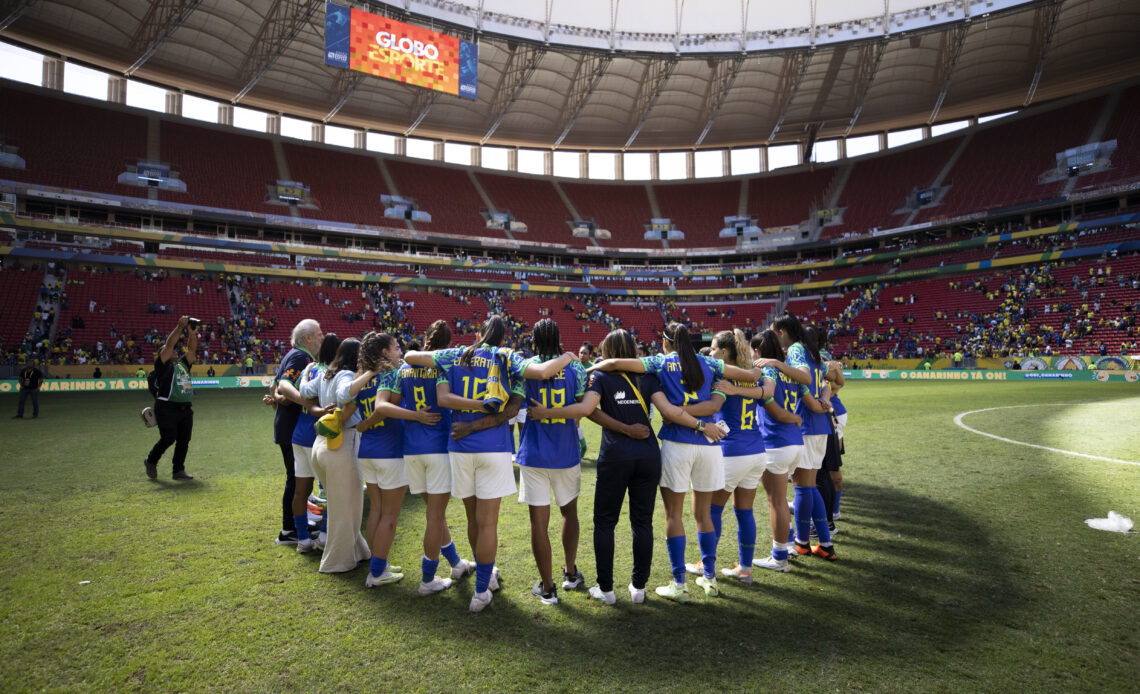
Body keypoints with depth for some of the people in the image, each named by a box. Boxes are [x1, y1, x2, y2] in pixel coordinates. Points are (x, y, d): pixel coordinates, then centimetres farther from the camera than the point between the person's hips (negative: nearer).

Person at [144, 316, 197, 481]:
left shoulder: (183, 364, 20)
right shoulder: (162, 365, 2)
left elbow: (192, 348, 12)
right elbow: (169, 344, -8)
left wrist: (191, 331, 2)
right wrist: (180, 327, -9)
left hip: (185, 409, 6)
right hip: (167, 408, -6)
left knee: (184, 441, 4)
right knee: (168, 438, -8)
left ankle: (179, 470, 11)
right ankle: (151, 462, 17)